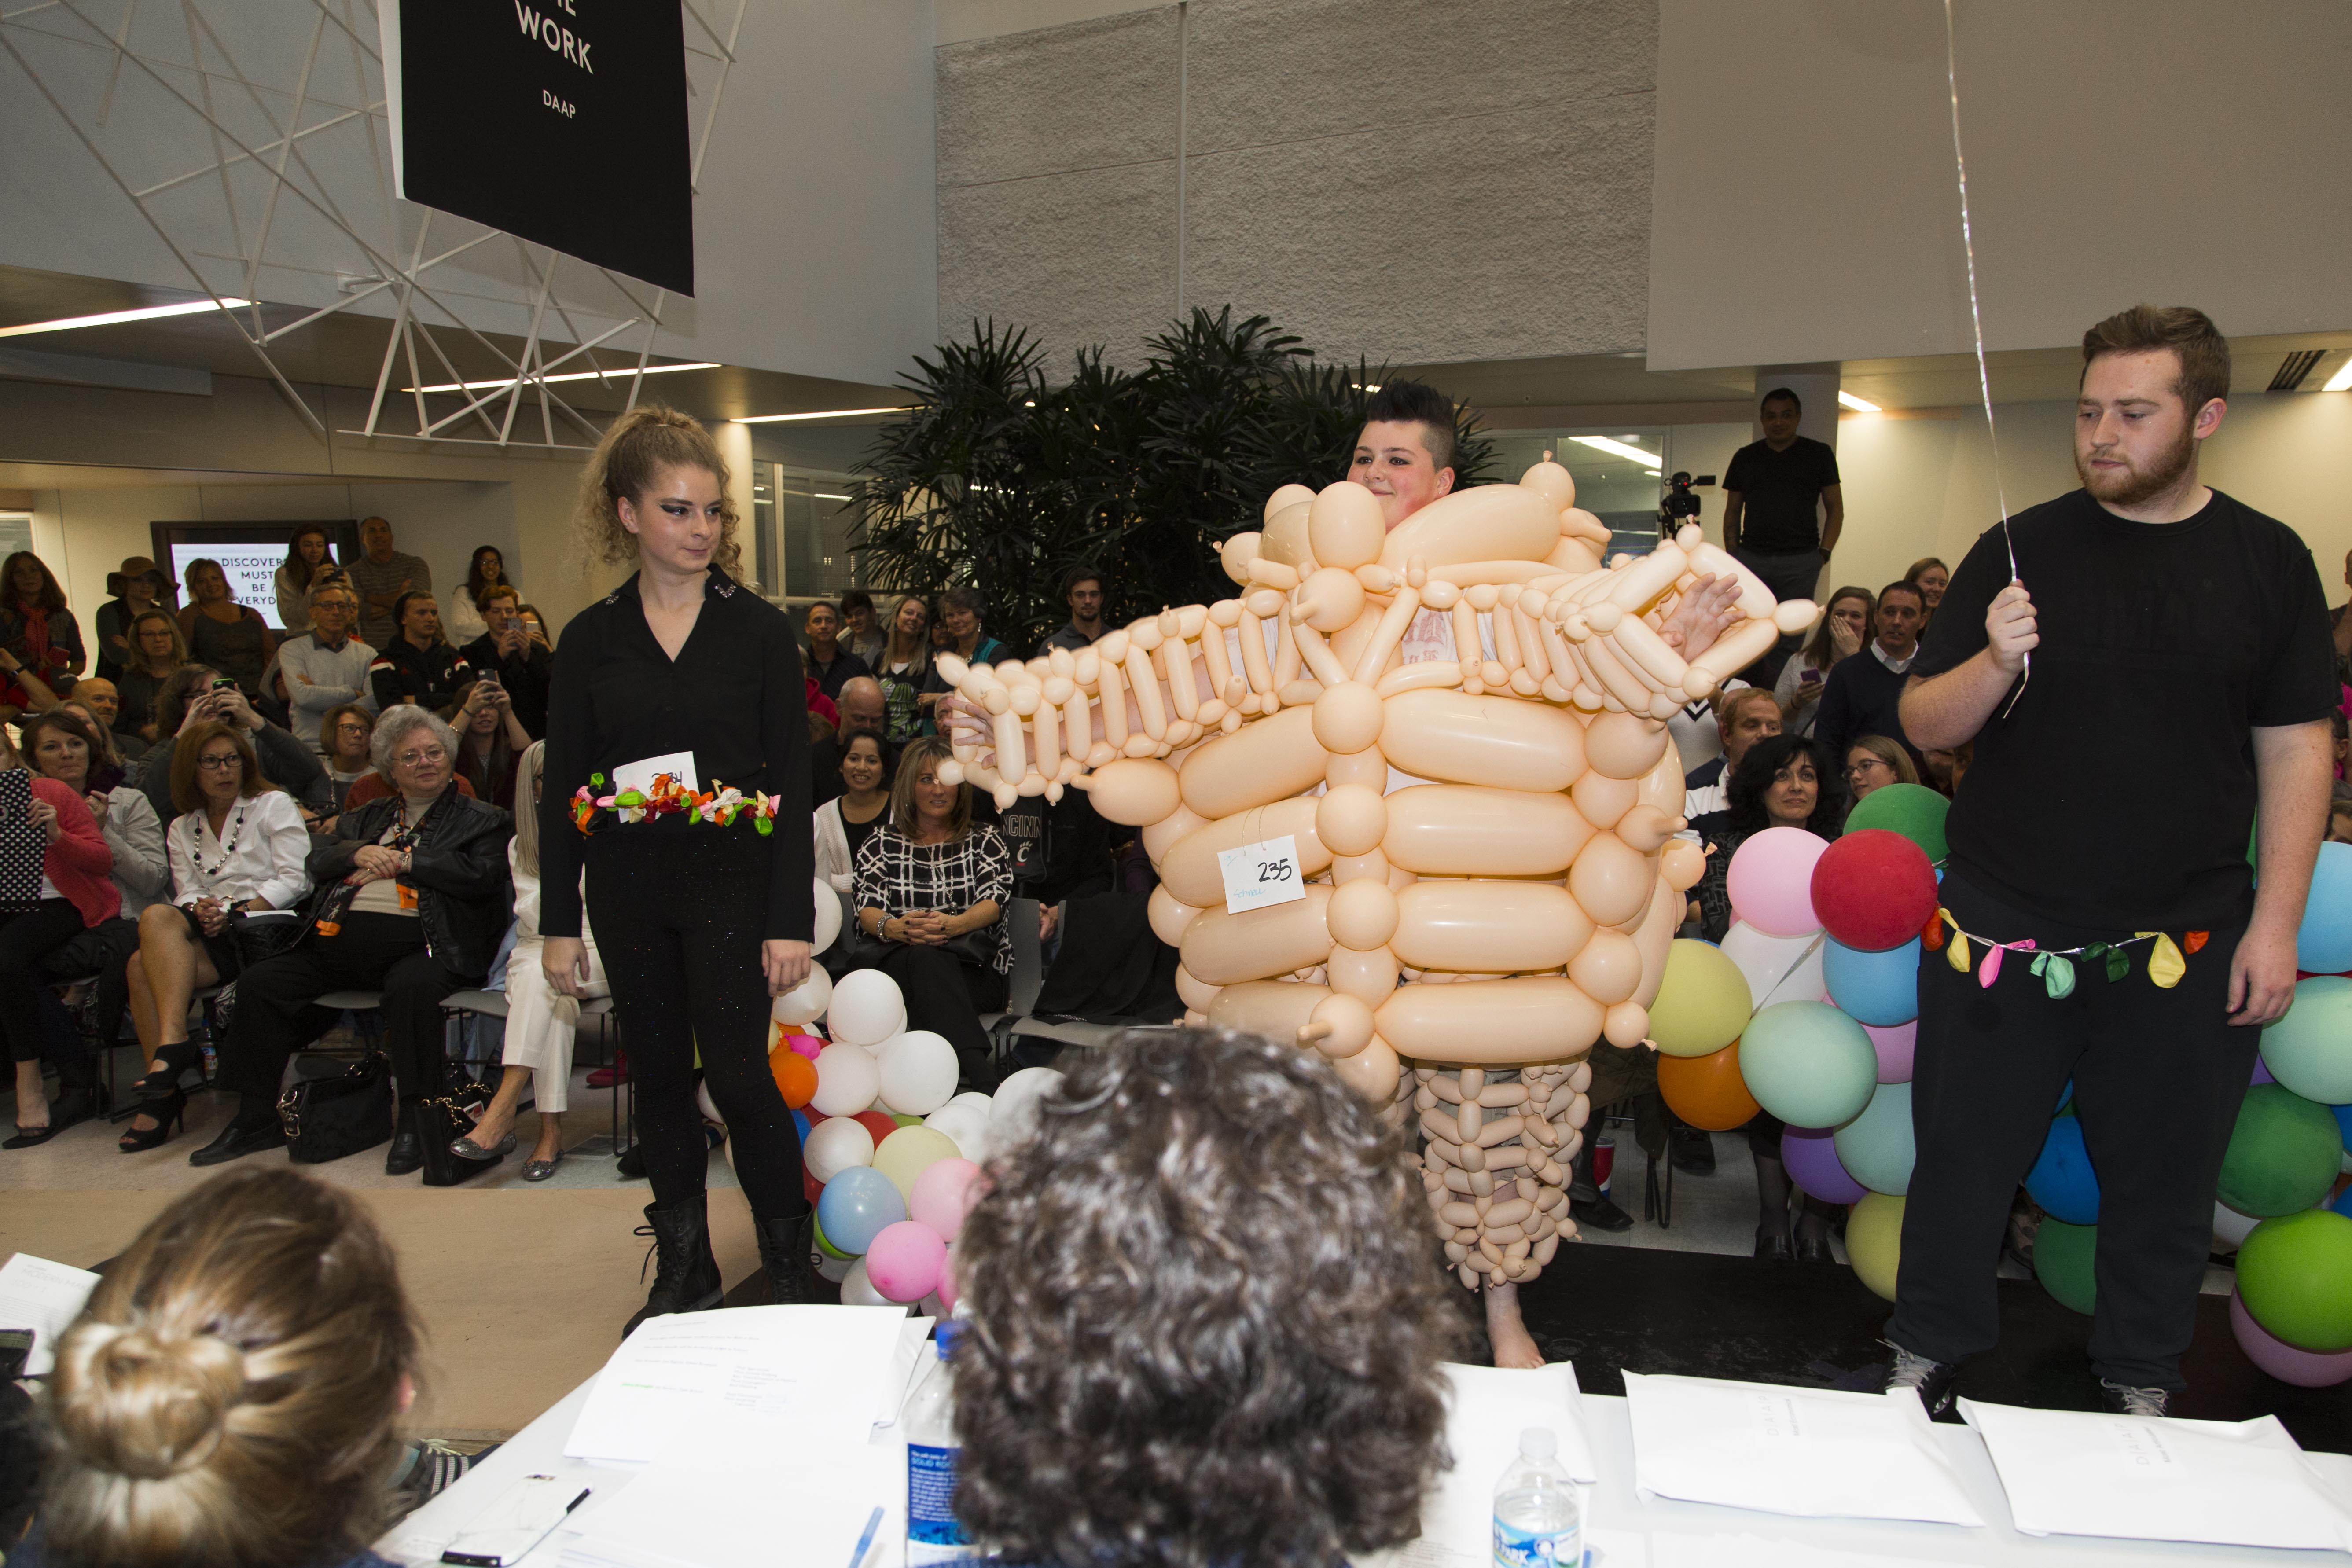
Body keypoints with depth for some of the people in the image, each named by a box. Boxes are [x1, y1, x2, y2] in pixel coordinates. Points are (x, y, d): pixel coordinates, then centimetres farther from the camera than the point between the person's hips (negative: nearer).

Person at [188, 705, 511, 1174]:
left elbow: (480, 875, -6)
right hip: (342, 938, 6)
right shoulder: (367, 817, 29)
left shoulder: (480, 819, 11)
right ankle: (257, 1118, 4)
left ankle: (414, 1120, -25)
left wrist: (402, 861, -4)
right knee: (260, 982, -8)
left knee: (412, 986, -37)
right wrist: (360, 853, 0)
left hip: (417, 941, -6)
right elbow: (317, 862, 22)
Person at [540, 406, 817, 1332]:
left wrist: (792, 919, -9)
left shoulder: (759, 629, -3)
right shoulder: (591, 640, 3)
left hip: (731, 882, -3)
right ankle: (683, 1270, 28)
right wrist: (557, 923, 4)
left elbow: (793, 779, -4)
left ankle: (789, 1264, 16)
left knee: (737, 1074, -3)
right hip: (629, 892, 3)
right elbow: (562, 787, 7)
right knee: (658, 1077, 12)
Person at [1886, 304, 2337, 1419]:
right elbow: (1924, 724, -2)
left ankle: (2141, 1388, 34)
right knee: (1965, 1153, 9)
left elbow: (2295, 749, 4)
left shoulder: (2268, 561, 3)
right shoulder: (2023, 550, -1)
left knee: (2163, 1178, 13)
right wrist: (1995, 664, -22)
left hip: (2186, 937, 1)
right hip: (2003, 922, -1)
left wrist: (2276, 921, -2)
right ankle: (1928, 1357, 28)